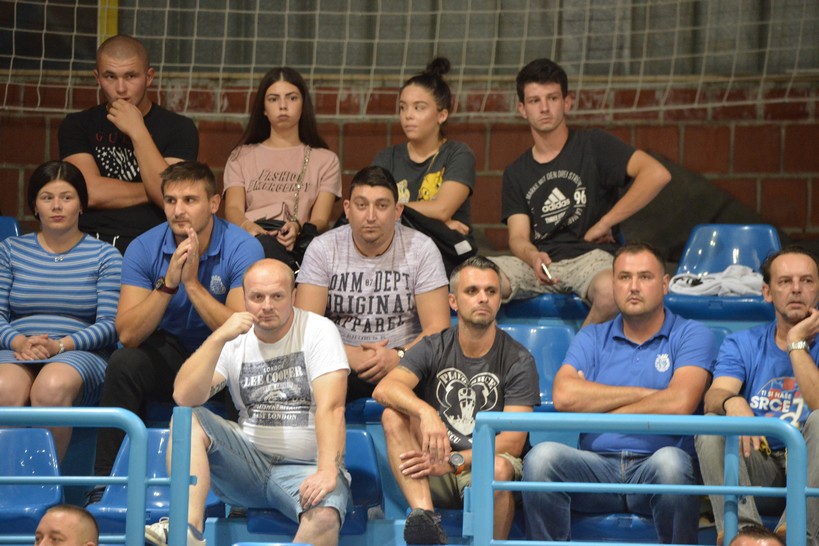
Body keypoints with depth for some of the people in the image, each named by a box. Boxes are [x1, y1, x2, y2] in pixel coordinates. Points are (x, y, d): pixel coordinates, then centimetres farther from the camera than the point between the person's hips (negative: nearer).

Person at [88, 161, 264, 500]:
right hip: (168, 354, 2)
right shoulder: (144, 249, -8)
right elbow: (127, 335, -16)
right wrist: (168, 283, -27)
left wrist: (193, 283, -28)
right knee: (123, 363, -28)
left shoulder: (242, 248, -14)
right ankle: (105, 482, -18)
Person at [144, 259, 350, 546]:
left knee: (324, 519, -36)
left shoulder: (318, 331, -5)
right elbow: (184, 397, -11)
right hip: (248, 461, 4)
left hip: (305, 466, -3)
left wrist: (328, 471, -31)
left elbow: (331, 407, -17)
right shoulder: (233, 340, 4)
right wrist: (218, 338, -19)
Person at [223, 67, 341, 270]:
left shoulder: (325, 160, 25)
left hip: (296, 244, -1)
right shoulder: (242, 156, 28)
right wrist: (247, 226, -19)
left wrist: (298, 228, -17)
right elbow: (233, 209, 9)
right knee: (260, 244, -42)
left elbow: (320, 220, 10)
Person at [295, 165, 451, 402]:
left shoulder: (421, 249, 0)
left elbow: (437, 328, -4)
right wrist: (348, 355, -24)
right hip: (340, 365, 0)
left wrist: (398, 356, -24)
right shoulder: (322, 249, 1)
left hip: (404, 363, 0)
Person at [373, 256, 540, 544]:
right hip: (434, 470, 3)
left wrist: (454, 461, -24)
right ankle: (423, 517, -41)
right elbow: (384, 389, -16)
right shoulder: (433, 348, 4)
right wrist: (426, 413, -37)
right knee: (393, 414, -24)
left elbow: (512, 442, -10)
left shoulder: (517, 360, -2)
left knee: (499, 469, -38)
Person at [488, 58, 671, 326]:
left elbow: (656, 174, -7)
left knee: (610, 291, -40)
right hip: (536, 263, 3)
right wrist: (533, 257, -18)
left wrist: (604, 224, -5)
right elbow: (518, 237, 7)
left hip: (589, 256, -3)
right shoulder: (516, 173, 18)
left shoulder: (593, 144, 6)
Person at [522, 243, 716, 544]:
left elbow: (679, 404, -10)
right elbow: (563, 395, -2)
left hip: (654, 470, -2)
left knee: (670, 461, -37)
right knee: (542, 456, -26)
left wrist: (598, 411, 0)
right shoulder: (592, 338, 17)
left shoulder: (691, 335, 8)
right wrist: (644, 394, -2)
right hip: (597, 468, 2)